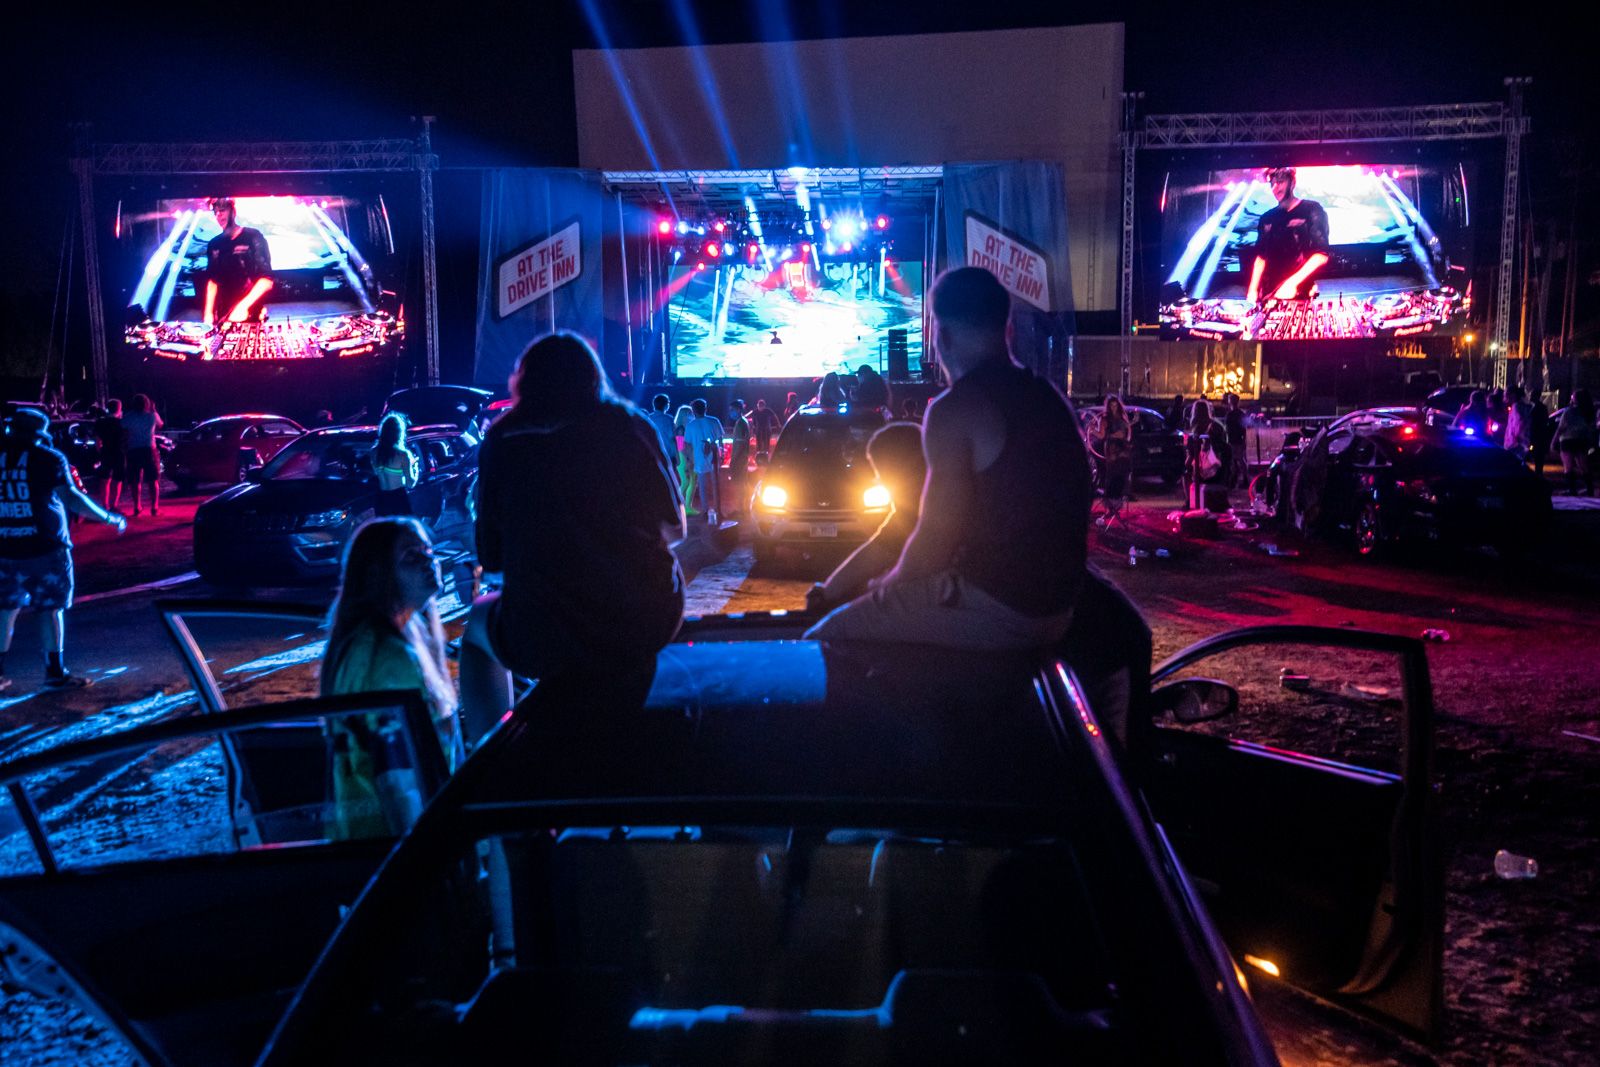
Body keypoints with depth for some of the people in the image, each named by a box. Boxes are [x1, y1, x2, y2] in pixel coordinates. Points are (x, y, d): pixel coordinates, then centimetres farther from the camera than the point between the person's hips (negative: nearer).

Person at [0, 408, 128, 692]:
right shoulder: (48, 458, -7)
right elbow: (71, 498, -15)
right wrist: (110, 518, -7)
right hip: (44, 547, -4)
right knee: (51, 608, 4)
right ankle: (54, 672, 7)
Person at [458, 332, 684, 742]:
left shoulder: (503, 440, 0)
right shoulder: (629, 425, 2)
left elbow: (490, 557, 3)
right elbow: (674, 529, 8)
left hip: (548, 645, -1)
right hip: (649, 624, 2)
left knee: (478, 625, 32)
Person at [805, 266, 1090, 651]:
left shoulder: (955, 410, -17)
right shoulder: (1049, 398, 9)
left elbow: (938, 537, -17)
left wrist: (895, 579, 3)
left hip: (996, 613, -9)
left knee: (828, 636, 2)